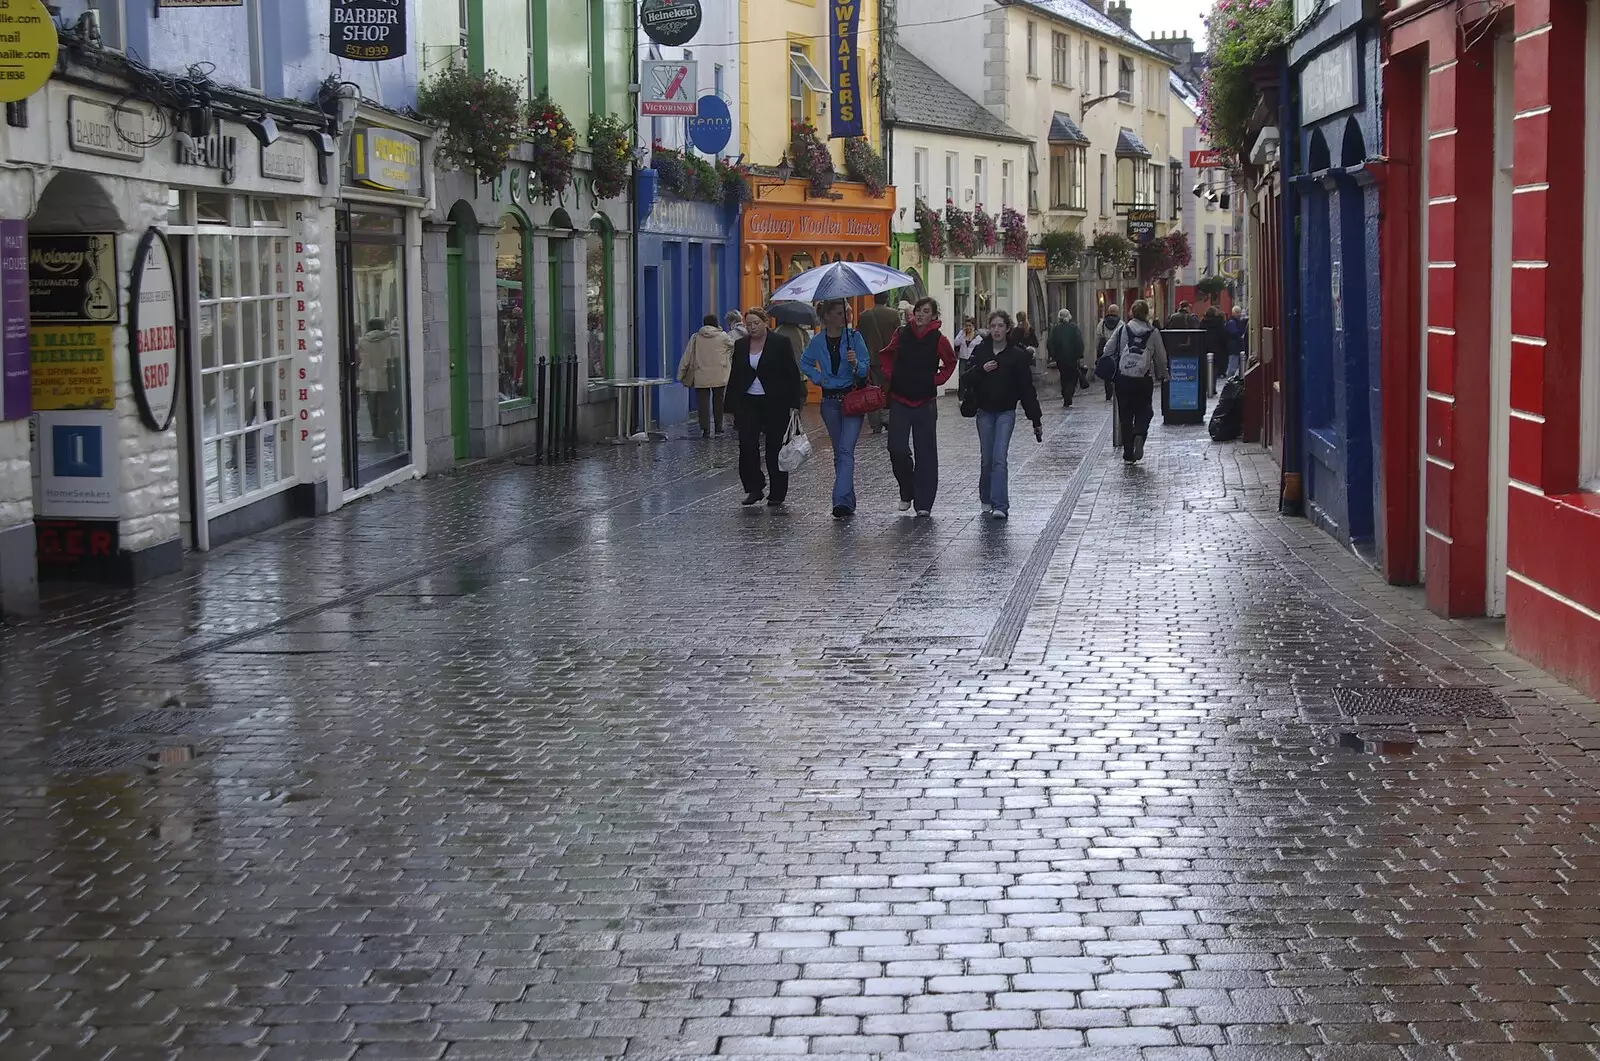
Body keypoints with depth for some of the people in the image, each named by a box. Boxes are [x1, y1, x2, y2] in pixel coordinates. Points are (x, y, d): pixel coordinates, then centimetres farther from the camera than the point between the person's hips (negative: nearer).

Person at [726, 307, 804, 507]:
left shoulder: (780, 343, -4)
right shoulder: (740, 345, 8)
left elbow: (792, 373, -3)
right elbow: (735, 376, 13)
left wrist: (794, 402, -9)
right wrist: (733, 405, 9)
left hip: (775, 403, -3)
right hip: (748, 403, 3)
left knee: (775, 448, 3)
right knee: (747, 445, -9)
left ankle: (777, 494, 12)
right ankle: (754, 488, 3)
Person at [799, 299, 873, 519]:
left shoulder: (854, 337, -4)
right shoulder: (817, 342, 4)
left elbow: (866, 369, -6)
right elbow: (805, 363, 21)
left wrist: (856, 363, -27)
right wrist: (817, 377, 4)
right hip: (830, 401, 4)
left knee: (845, 450, -16)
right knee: (839, 452, 9)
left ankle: (841, 501, -26)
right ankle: (848, 503, 17)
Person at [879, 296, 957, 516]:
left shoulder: (939, 340, -4)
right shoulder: (901, 334, 1)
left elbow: (950, 363, 13)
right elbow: (886, 355, 18)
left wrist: (937, 379, 2)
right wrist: (891, 375, 5)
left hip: (925, 402, -1)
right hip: (900, 400, 1)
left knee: (925, 452, 1)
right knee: (897, 449, -8)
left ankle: (923, 503, 7)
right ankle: (907, 492, 16)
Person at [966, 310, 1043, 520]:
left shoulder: (1017, 355, -4)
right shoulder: (980, 351, 2)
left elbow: (1027, 388, -2)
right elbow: (967, 381, 1)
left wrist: (1036, 420, -3)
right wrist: (981, 370, -18)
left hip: (1006, 412, -3)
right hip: (985, 412, 3)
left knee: (999, 458, -13)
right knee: (986, 459, 8)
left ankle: (1000, 505, -17)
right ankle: (986, 500, 26)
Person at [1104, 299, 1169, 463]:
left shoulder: (1122, 330, 0)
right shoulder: (1153, 333, 0)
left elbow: (1107, 351, 2)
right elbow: (1161, 358, 5)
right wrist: (1162, 375, 22)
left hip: (1123, 379, 1)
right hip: (1145, 380, -1)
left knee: (1125, 415, 9)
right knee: (1144, 412, 13)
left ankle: (1128, 454, 8)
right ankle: (1139, 435, -18)